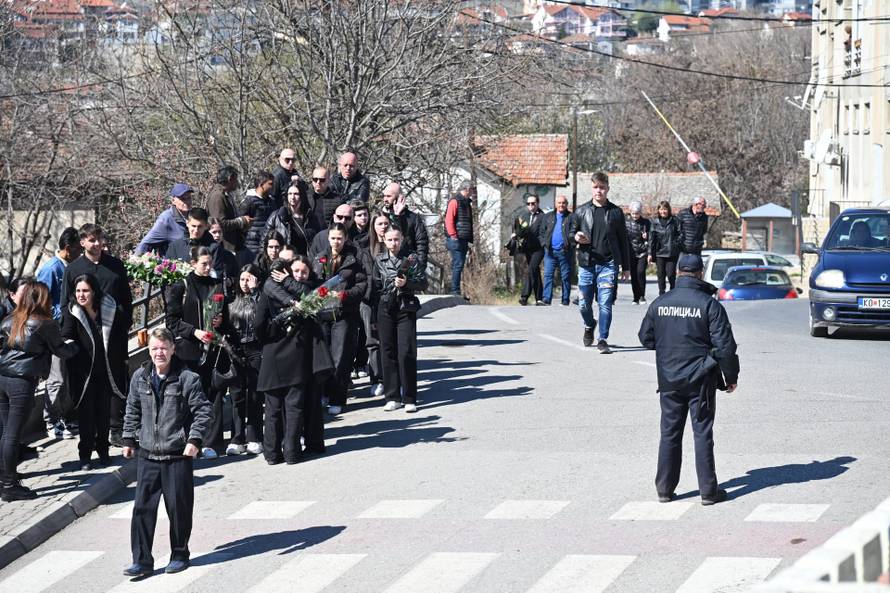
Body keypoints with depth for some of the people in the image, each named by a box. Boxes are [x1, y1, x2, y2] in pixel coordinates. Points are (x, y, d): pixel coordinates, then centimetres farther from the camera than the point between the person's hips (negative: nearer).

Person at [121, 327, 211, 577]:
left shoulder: (187, 379, -8)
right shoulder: (140, 378, 5)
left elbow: (202, 410, -5)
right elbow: (132, 410, 17)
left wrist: (195, 439, -14)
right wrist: (129, 439, 15)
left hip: (178, 455, -3)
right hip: (147, 455, 3)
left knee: (179, 507, 4)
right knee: (142, 507, -1)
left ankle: (179, 555, 20)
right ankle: (142, 560, 4)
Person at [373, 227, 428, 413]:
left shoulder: (411, 259, 3)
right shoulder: (379, 261, 10)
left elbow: (423, 283, 0)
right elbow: (375, 286, 13)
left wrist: (406, 282, -19)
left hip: (406, 310, -3)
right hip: (385, 310, 3)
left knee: (407, 353, -8)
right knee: (388, 353, 3)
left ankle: (409, 399, -3)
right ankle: (392, 397, 10)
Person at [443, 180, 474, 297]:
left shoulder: (467, 203, 20)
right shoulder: (455, 201, -8)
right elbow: (449, 220, -16)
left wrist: (470, 240, 18)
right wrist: (453, 236, -20)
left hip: (463, 240, 9)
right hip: (456, 240, -9)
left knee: (459, 266, 9)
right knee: (458, 265, -11)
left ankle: (456, 292, 12)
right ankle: (455, 291, -10)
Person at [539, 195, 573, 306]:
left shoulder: (571, 217, 3)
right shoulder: (548, 216, 13)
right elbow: (542, 232, 14)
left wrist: (570, 244, -16)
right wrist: (544, 243, 0)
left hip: (565, 252, -2)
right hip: (550, 251, 2)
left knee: (566, 277, 3)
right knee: (548, 275, -5)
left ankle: (565, 300, 8)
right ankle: (546, 299, -8)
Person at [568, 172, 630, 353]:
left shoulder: (615, 212, 5)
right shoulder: (582, 211, 7)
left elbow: (623, 241, 9)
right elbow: (571, 233, 16)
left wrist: (626, 267, 9)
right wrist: (576, 237, -9)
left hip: (608, 264, -2)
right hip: (586, 264, 2)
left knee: (605, 303, -9)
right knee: (584, 303, 7)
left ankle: (602, 340, -3)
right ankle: (589, 326, 38)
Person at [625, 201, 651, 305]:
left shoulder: (646, 222, 1)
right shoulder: (626, 222, 5)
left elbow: (649, 238, 2)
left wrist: (649, 253, -9)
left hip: (642, 252, -2)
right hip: (631, 253, 2)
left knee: (640, 272, -15)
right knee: (633, 275, 1)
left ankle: (642, 295, -1)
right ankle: (636, 298, 10)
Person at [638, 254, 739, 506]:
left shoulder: (659, 303, 0)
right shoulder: (710, 305, -10)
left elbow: (646, 338, 10)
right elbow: (725, 344, -10)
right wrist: (730, 376, 1)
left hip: (668, 380, 3)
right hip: (700, 380, -3)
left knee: (669, 433, 10)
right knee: (702, 433, 2)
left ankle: (664, 488, 13)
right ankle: (708, 490, 3)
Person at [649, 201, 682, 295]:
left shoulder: (674, 221, 0)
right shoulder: (655, 222, 6)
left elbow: (679, 235, 2)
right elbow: (652, 238, 6)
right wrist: (650, 253, 3)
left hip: (672, 253, -2)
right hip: (659, 253, 2)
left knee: (671, 274, -6)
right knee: (661, 275, 5)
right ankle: (662, 295, 14)